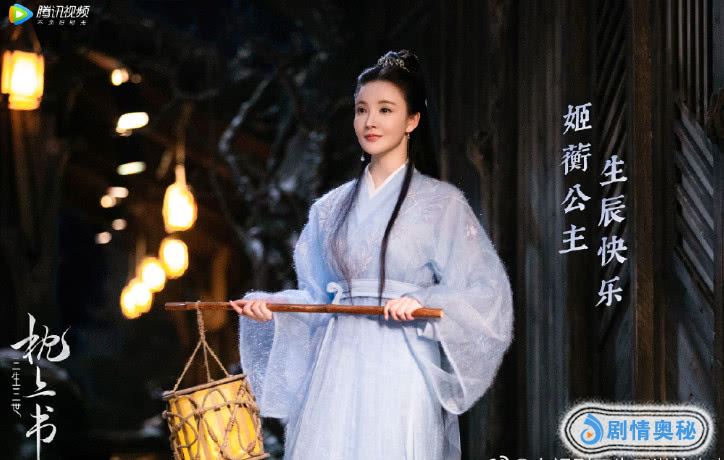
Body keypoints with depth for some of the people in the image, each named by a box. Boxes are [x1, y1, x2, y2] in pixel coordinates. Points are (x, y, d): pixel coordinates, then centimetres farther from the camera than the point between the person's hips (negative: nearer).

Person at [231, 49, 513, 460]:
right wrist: (269, 305, 1)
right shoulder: (332, 208, 14)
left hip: (401, 373, -4)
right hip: (337, 371, 4)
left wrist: (422, 303, -19)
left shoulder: (440, 202, 0)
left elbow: (487, 291, -5)